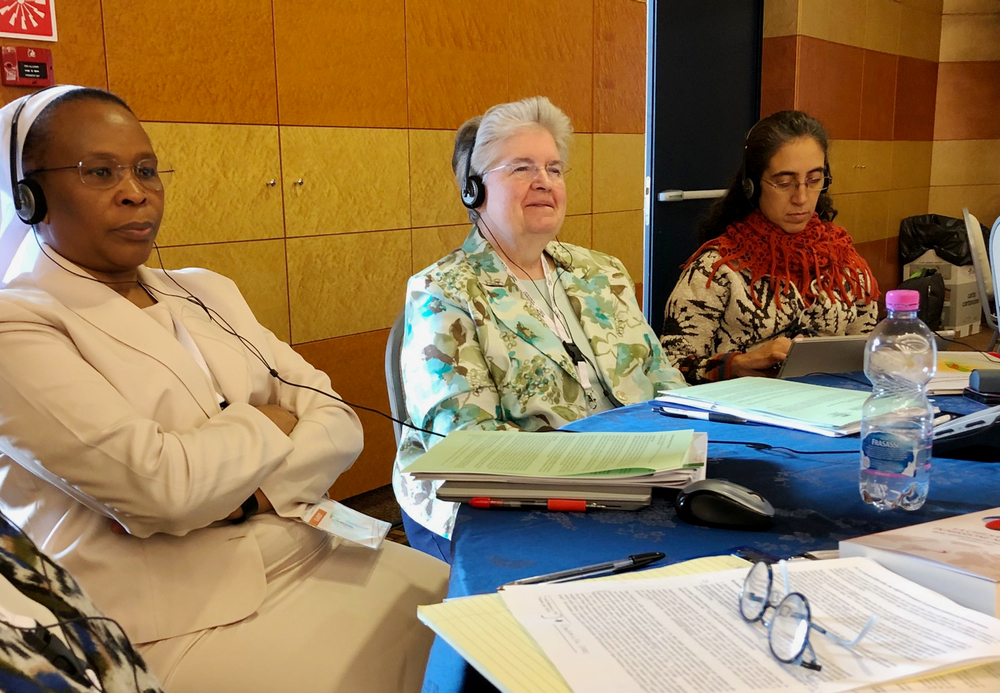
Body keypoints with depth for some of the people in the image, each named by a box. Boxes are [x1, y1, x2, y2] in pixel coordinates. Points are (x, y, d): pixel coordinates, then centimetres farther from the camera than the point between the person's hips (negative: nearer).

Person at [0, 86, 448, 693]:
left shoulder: (207, 293, 13)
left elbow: (340, 423, 6)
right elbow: (159, 484, -20)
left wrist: (247, 491, -12)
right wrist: (270, 424, -3)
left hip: (309, 561, 6)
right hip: (172, 623, -6)